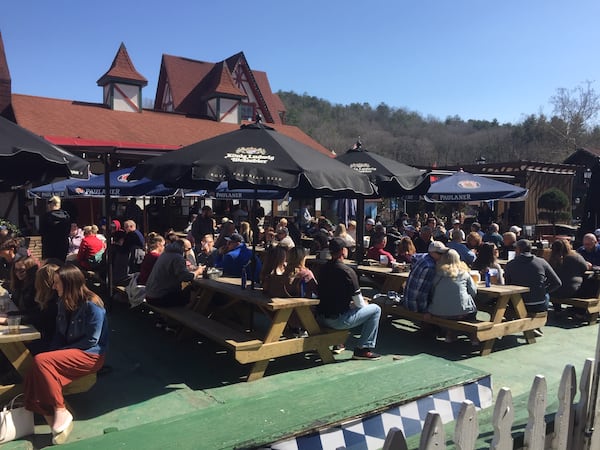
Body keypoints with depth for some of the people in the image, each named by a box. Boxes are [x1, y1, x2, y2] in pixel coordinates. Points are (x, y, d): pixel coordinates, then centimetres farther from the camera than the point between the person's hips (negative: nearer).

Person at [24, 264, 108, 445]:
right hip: (69, 352, 7)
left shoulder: (92, 305, -14)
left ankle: (61, 412, -17)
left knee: (41, 361, -26)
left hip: (91, 355, -7)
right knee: (32, 376, -19)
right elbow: (60, 333, 13)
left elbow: (92, 341, -15)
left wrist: (60, 352, -13)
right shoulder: (64, 303, 10)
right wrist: (53, 352, -5)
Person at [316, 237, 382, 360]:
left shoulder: (323, 268, 6)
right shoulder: (347, 272, -16)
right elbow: (359, 303, -11)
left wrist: (351, 303, 19)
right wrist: (364, 303, 11)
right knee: (375, 309, 5)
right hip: (337, 321, -8)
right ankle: (363, 349, 6)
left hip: (320, 317, 8)